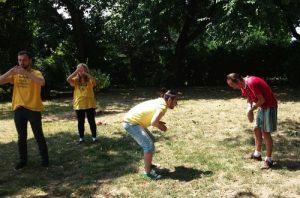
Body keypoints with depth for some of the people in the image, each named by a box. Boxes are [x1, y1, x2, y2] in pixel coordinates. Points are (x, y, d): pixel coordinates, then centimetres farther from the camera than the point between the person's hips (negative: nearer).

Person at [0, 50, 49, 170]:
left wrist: (25, 72, -29)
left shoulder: (36, 73, -4)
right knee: (21, 137, 14)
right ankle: (22, 160, 26)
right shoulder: (15, 74, 8)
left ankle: (45, 159, 18)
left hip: (33, 109, -4)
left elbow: (42, 82, -27)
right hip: (18, 109, 4)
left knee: (39, 136, 5)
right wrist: (10, 71, -17)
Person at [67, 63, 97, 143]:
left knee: (91, 121, 6)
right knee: (80, 122, 10)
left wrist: (86, 73, -26)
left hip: (90, 104, -1)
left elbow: (94, 81, -23)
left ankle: (94, 136, 17)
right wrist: (76, 71, -21)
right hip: (79, 104, 1)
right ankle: (81, 137, 22)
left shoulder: (89, 80, 0)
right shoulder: (76, 80, 4)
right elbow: (68, 80, -16)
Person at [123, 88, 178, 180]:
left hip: (132, 120, 10)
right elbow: (153, 122, -32)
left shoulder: (159, 101, 10)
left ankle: (148, 164, 35)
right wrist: (160, 126, -10)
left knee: (150, 141, 21)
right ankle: (148, 172, -2)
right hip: (131, 123, -10)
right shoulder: (162, 106, -18)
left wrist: (159, 122, 3)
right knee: (149, 145, -11)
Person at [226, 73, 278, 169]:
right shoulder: (243, 86, 0)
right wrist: (249, 109, -9)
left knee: (266, 133, -7)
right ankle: (257, 154, 28)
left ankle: (269, 160, 2)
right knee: (257, 130, 14)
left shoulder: (252, 83, -28)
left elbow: (262, 100, -24)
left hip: (269, 106, -9)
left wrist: (251, 110, -12)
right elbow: (250, 98, 10)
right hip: (261, 107, 9)